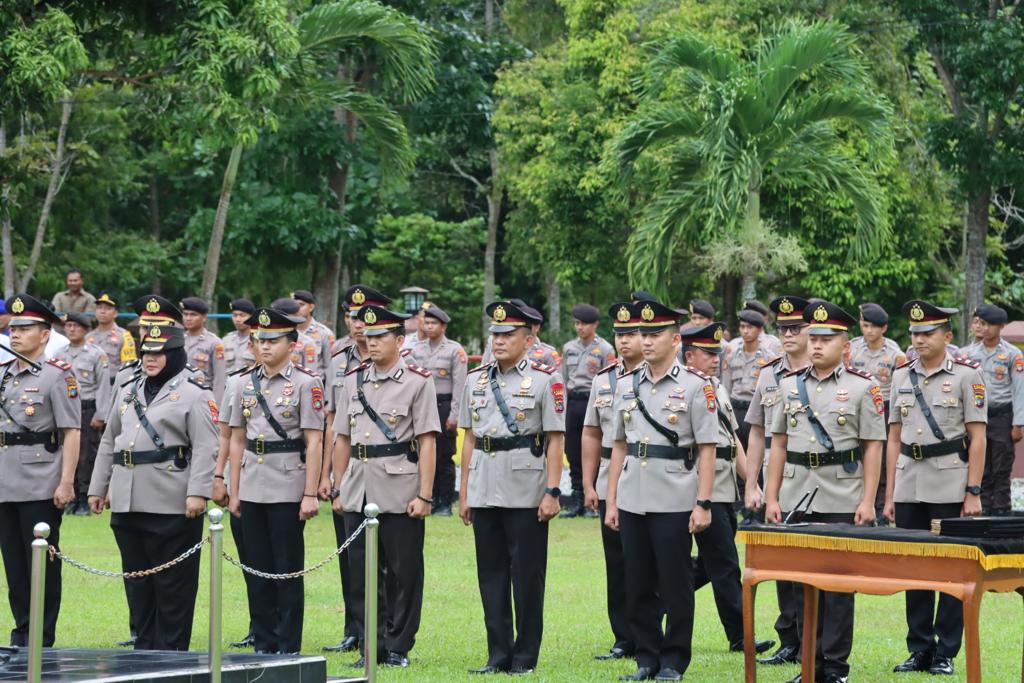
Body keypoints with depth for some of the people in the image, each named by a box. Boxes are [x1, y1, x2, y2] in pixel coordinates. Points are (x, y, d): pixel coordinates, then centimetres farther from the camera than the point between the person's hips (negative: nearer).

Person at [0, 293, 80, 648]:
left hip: (41, 487, -6)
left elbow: (71, 433, -9)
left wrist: (66, 482, -15)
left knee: (42, 565, 0)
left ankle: (43, 639, 5)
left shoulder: (58, 375, -6)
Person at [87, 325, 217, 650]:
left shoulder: (194, 394, -4)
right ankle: (145, 646, 19)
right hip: (127, 503, 7)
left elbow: (206, 449, -12)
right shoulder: (129, 392, 18)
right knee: (138, 580, 11)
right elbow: (109, 443, 22)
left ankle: (171, 650, 4)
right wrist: (97, 487, 18)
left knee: (172, 583, -1)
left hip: (172, 506, -7)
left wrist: (197, 492, -21)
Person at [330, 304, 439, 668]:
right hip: (359, 493, 4)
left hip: (400, 492, -4)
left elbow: (427, 443, -6)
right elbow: (342, 439, 15)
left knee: (403, 573, 1)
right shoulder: (353, 381, 11)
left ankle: (399, 648, 10)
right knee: (362, 573, 6)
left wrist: (424, 495, -11)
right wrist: (339, 490, 11)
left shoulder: (418, 382, -2)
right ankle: (372, 646, 14)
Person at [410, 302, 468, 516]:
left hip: (444, 407, -4)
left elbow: (459, 385, -6)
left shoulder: (455, 350, -2)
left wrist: (454, 415, -12)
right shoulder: (417, 350, 12)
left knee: (444, 457, -2)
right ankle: (430, 499, 12)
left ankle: (445, 504, 3)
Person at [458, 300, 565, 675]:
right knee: (491, 574, 7)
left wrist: (552, 492, -12)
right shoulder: (476, 380, 10)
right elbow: (469, 438, 13)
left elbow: (555, 441, -6)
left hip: (526, 493, -5)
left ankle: (525, 656, 8)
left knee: (527, 575, 1)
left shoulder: (545, 380, -4)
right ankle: (499, 654, 14)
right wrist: (463, 492, 10)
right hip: (485, 491, 5)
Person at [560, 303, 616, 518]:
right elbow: (563, 379, 16)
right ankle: (576, 501, 12)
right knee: (573, 452, 6)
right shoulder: (569, 348, 13)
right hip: (573, 402, 5)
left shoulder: (605, 349, -1)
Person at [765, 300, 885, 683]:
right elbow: (778, 445, 12)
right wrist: (771, 498, 6)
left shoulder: (863, 388, 0)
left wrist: (868, 501, -9)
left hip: (843, 503, -4)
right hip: (796, 500, 4)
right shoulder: (790, 386, 10)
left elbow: (873, 448, -2)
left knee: (839, 584, -1)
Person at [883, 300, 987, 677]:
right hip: (909, 487, 4)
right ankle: (919, 650, 15)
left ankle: (946, 653, 7)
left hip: (949, 488, -4)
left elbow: (977, 438, -5)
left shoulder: (967, 374, -3)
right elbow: (894, 439, 13)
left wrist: (973, 492, -10)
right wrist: (889, 494, 9)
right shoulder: (902, 376, 10)